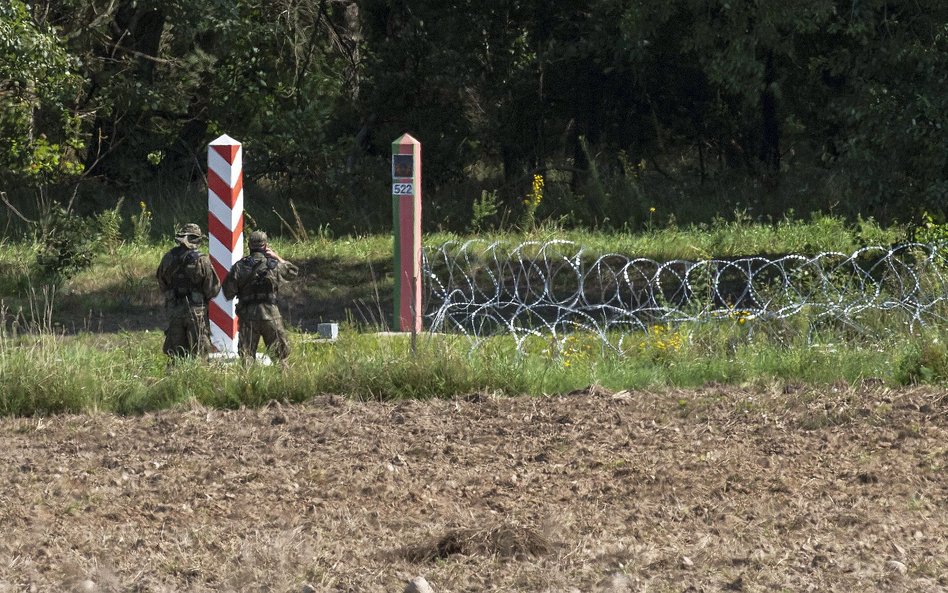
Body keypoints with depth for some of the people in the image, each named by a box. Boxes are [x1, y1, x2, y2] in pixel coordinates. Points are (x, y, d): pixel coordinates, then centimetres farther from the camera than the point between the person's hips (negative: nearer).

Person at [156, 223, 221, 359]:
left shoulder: (168, 258, -1)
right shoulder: (202, 260, -13)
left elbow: (162, 286, 10)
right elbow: (213, 288, -8)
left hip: (173, 310, 3)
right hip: (196, 310, -3)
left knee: (176, 352, 11)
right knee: (197, 352, 3)